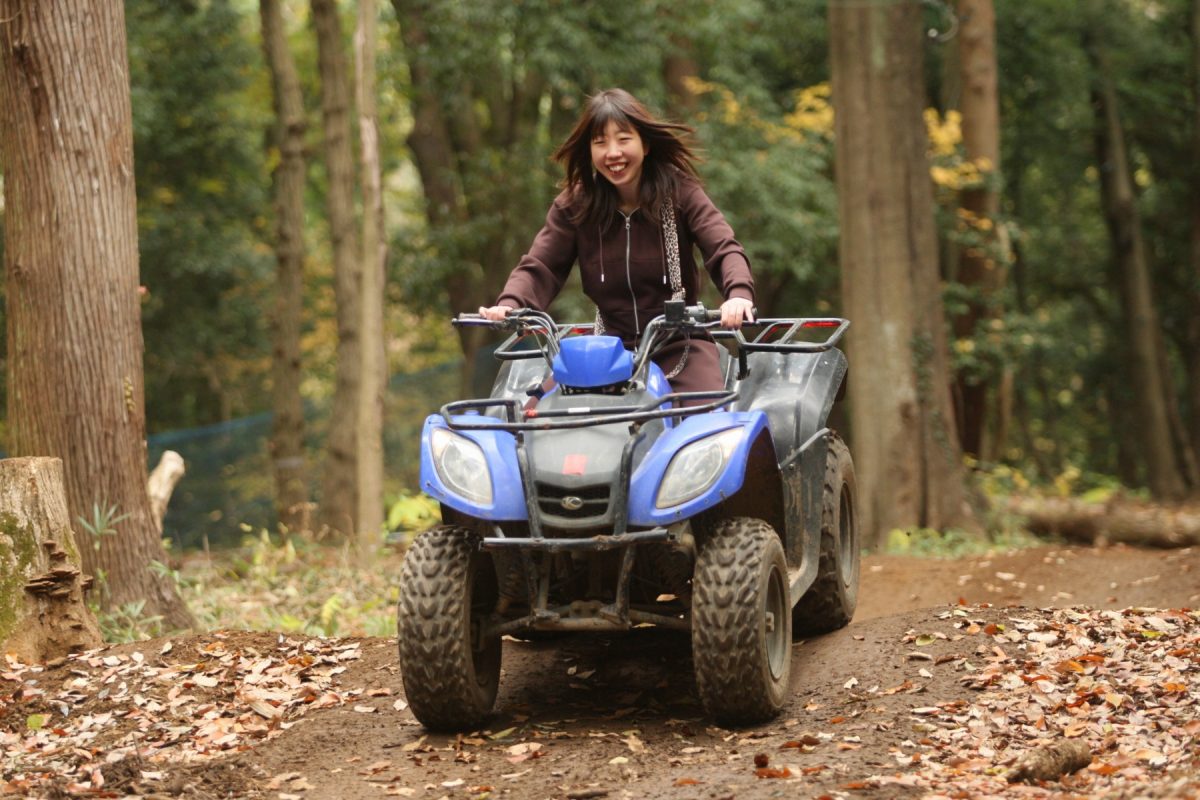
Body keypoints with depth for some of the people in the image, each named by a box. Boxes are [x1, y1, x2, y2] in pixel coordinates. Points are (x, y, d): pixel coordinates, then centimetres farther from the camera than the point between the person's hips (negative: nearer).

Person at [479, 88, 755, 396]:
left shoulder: (679, 191, -4)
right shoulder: (574, 204, 2)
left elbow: (724, 249, -15)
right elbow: (540, 266, -6)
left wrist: (739, 294, -38)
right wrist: (509, 304, -29)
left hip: (679, 344, -2)